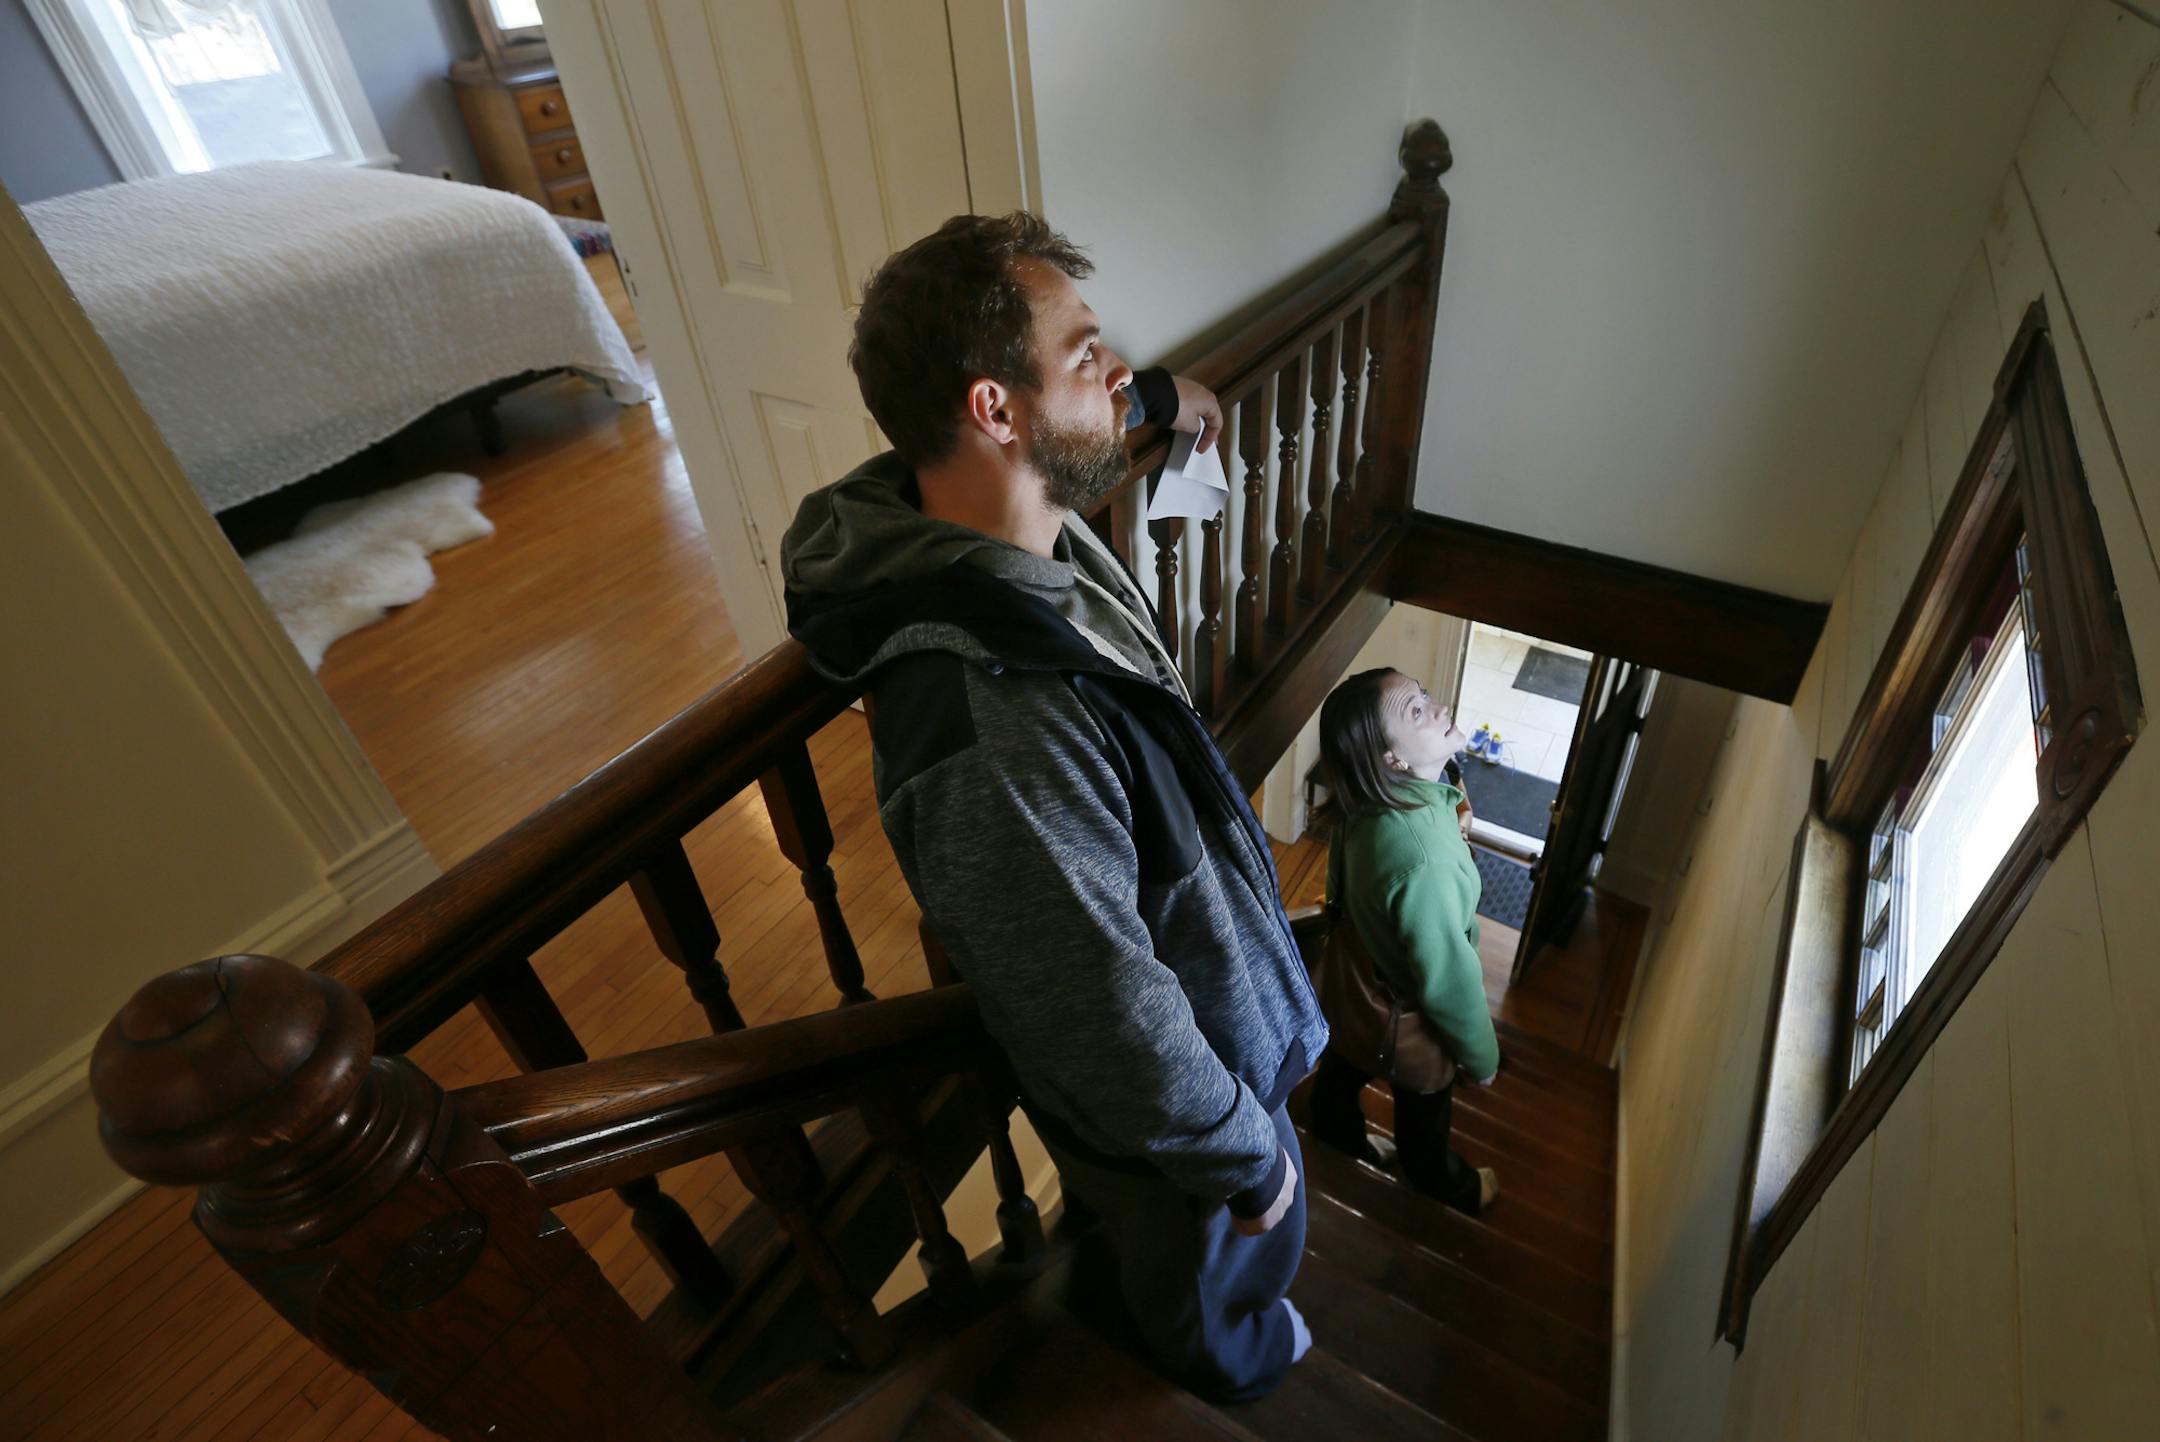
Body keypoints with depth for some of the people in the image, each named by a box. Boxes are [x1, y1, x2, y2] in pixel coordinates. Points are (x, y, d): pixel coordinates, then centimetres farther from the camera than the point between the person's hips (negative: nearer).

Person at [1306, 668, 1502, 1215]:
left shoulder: (1367, 804, -19)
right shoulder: (1422, 860, -44)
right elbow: (1448, 982, -30)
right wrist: (1482, 1056, -10)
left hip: (1352, 986, 6)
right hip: (1406, 1019, -6)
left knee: (1342, 1072, 34)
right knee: (1425, 1118, 27)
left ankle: (1342, 1149, 65)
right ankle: (1450, 1192, 59)